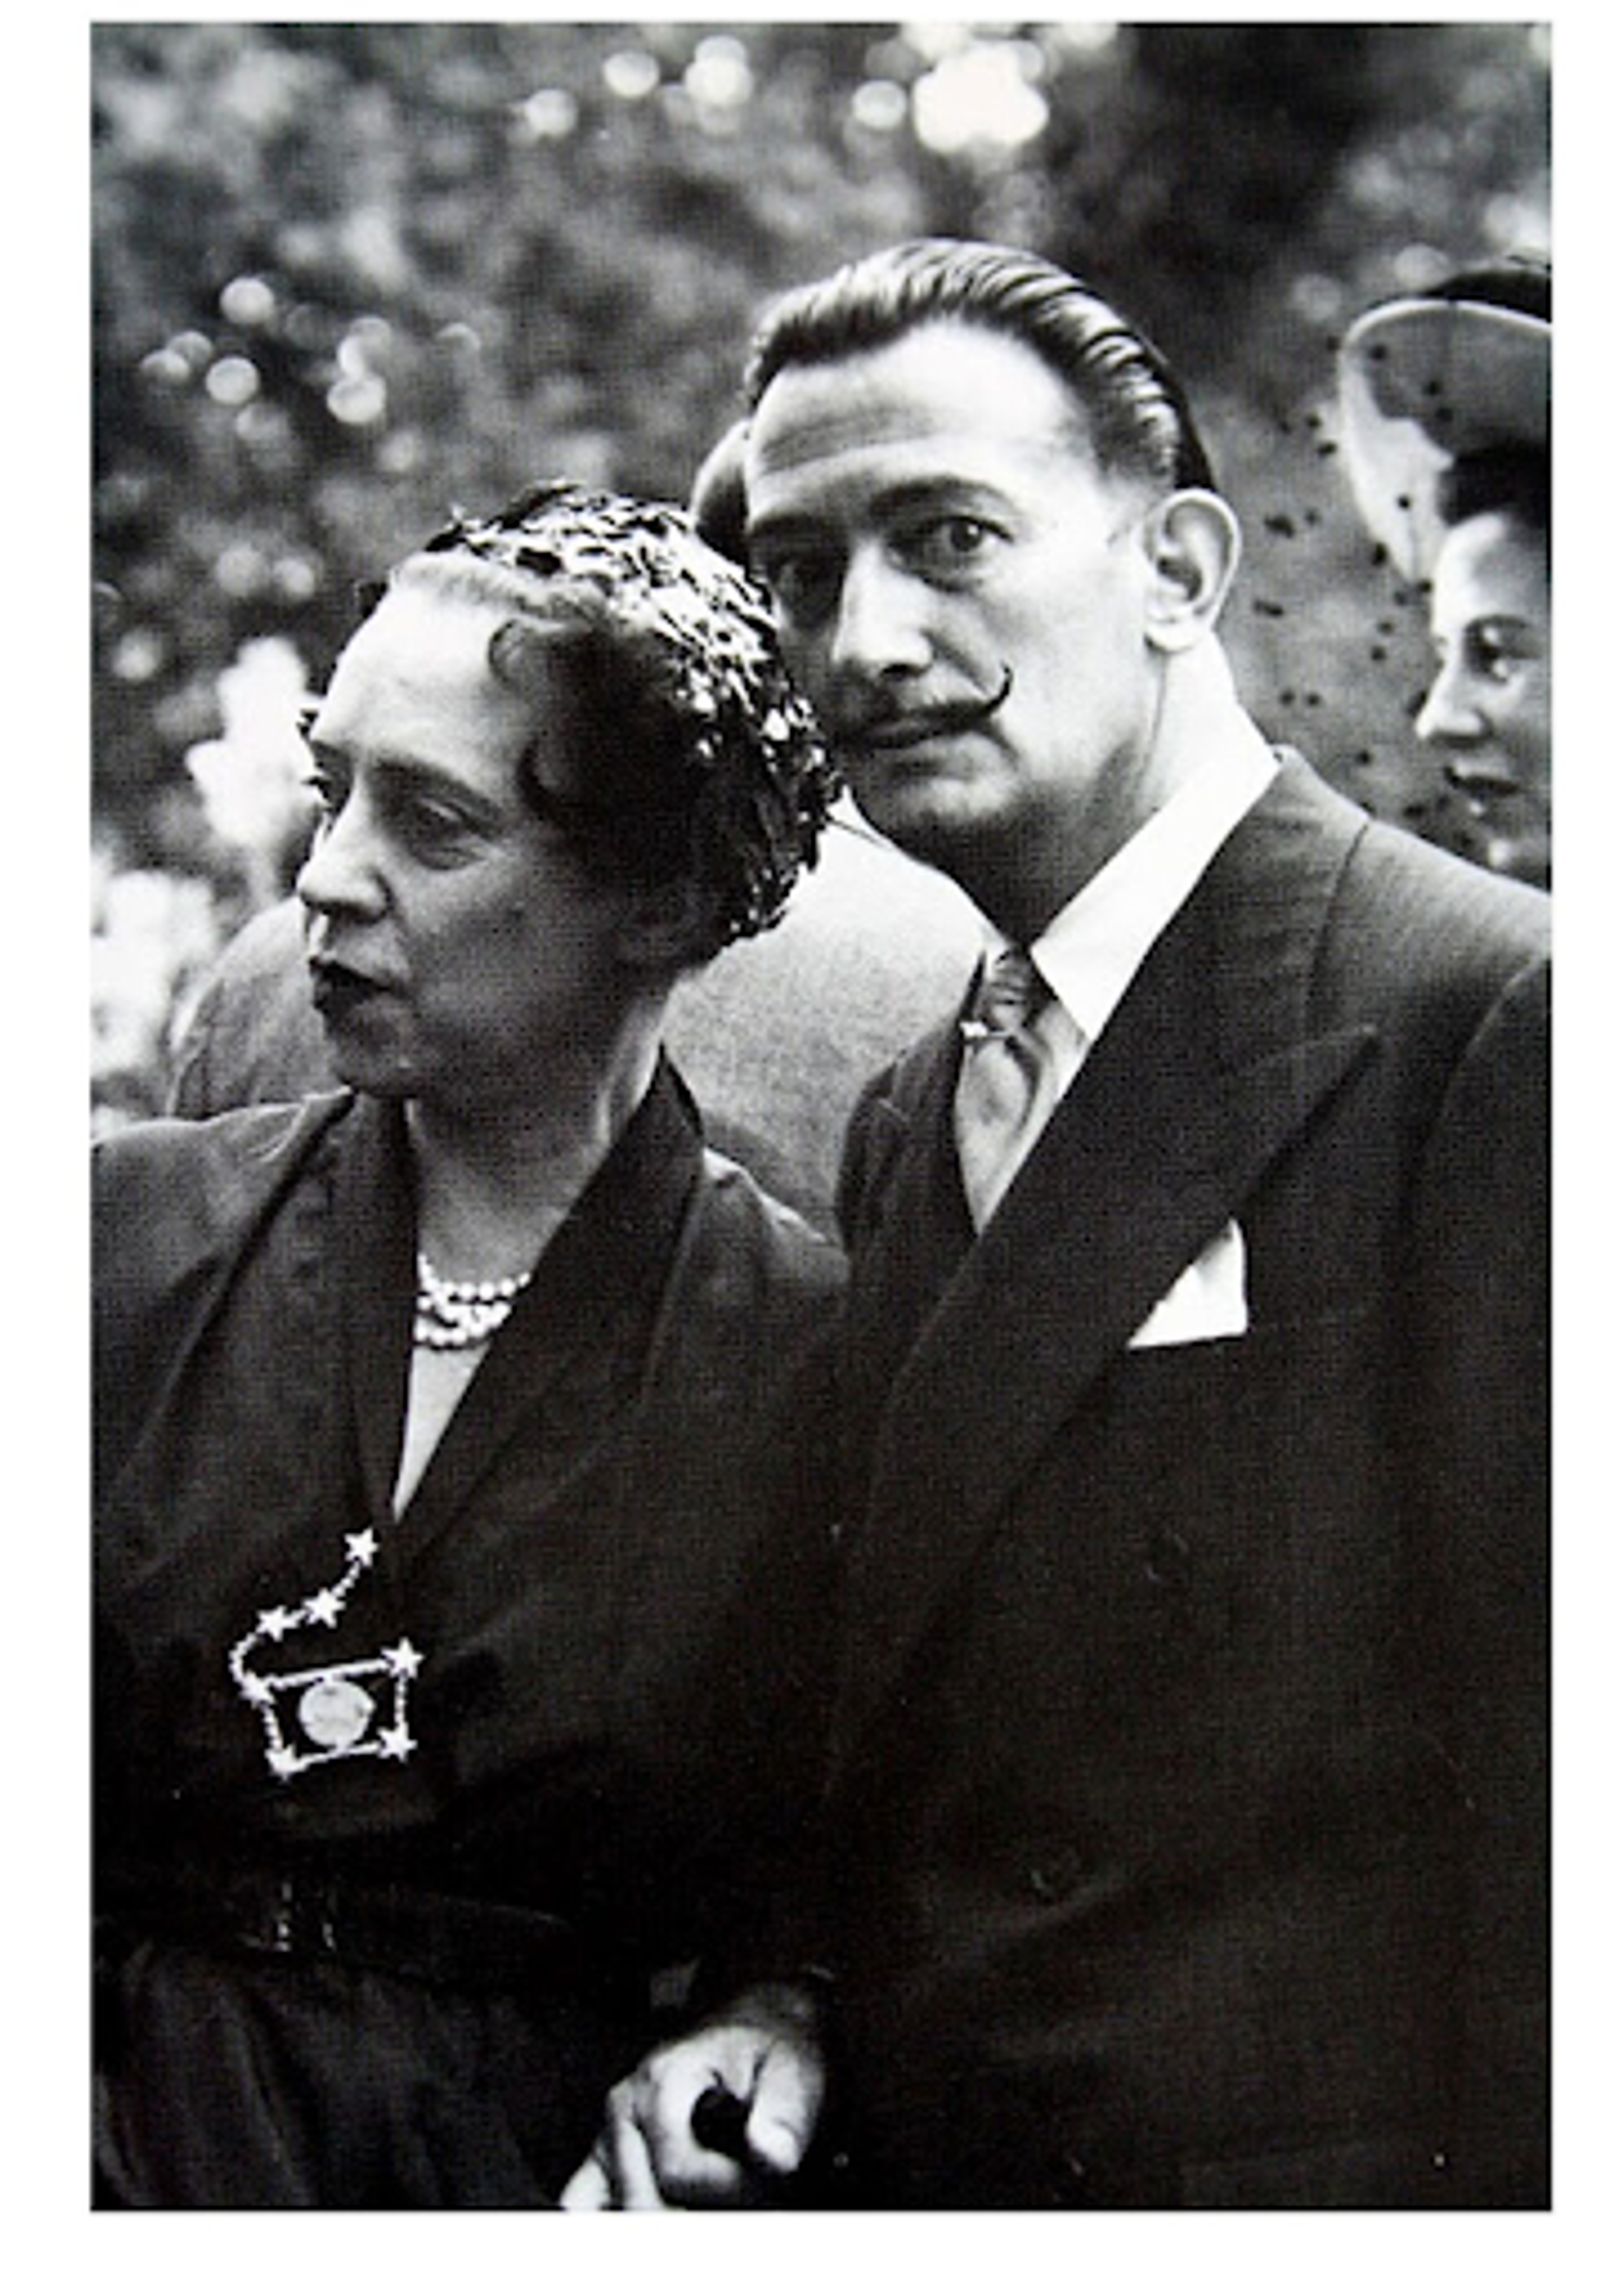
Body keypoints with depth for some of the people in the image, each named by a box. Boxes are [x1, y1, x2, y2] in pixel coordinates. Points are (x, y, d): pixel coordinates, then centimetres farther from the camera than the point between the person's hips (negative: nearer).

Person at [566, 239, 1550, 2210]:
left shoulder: (1491, 1026, -17)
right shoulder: (910, 1128, 9)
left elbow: (1551, 1804, -20)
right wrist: (785, 2006, 0)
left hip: (1294, 2192, -7)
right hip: (905, 2180, 8)